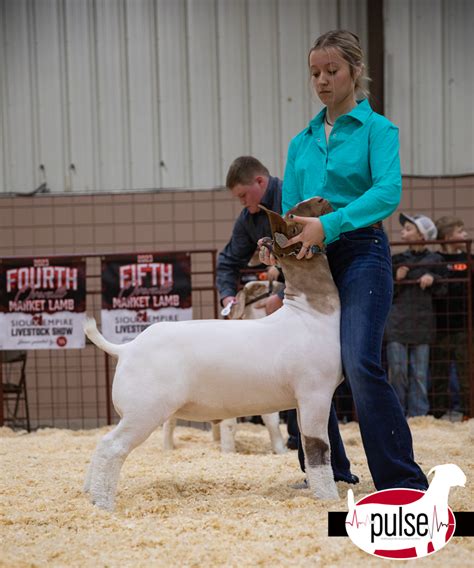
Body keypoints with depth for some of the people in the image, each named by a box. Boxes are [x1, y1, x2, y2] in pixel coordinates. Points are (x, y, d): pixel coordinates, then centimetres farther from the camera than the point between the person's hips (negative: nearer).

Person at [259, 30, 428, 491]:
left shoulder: (376, 129, 0)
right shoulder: (302, 142, 16)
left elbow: (388, 191, -17)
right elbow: (290, 207, 16)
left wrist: (330, 224, -28)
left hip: (359, 251, -6)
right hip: (311, 261, 6)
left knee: (360, 364, -21)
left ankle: (404, 481, -17)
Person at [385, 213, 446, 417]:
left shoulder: (433, 260, 5)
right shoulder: (397, 259, 8)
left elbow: (442, 290, 9)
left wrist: (433, 279, -9)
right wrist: (397, 280, -9)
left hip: (422, 322, 0)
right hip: (397, 322, 1)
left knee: (419, 373, 2)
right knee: (397, 371, -3)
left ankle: (418, 414, 7)